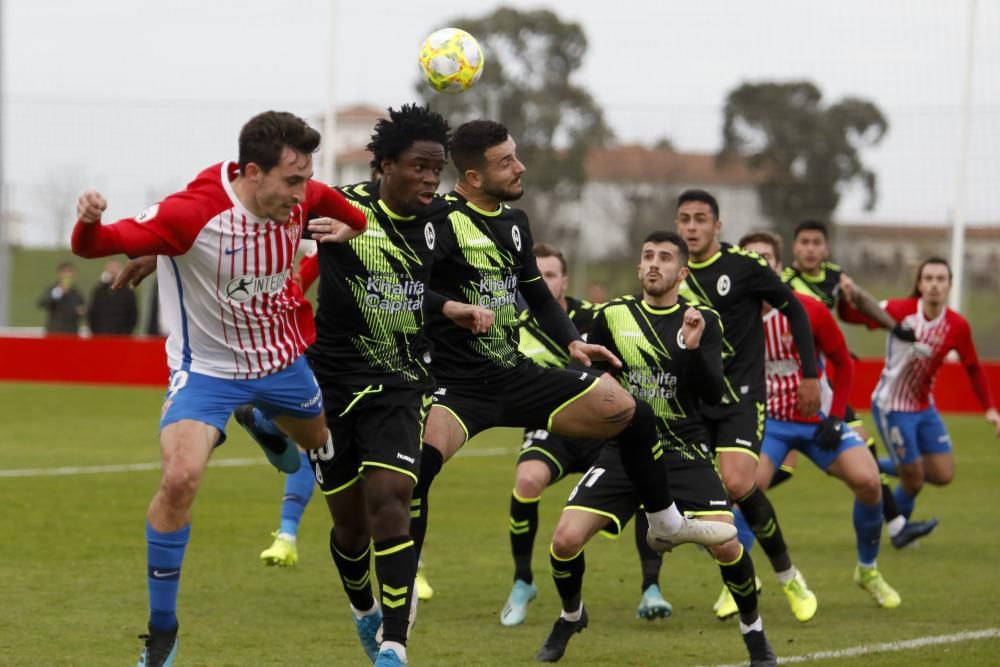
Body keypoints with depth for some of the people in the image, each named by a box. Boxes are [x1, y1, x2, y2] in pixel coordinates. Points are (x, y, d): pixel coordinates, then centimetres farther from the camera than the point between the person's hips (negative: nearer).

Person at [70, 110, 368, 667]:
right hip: (207, 369, -5)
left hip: (283, 360, 6)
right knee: (180, 478, -26)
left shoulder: (300, 199, -14)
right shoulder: (191, 213, -30)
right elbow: (98, 245, -35)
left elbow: (329, 201, 12)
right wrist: (88, 224, -55)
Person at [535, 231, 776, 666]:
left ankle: (753, 631, 8)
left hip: (683, 454, -1)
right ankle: (571, 617, 18)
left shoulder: (703, 321, -2)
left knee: (727, 545, -18)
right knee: (565, 539, -13)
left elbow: (713, 395, -11)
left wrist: (693, 348, -25)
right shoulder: (613, 316, 2)